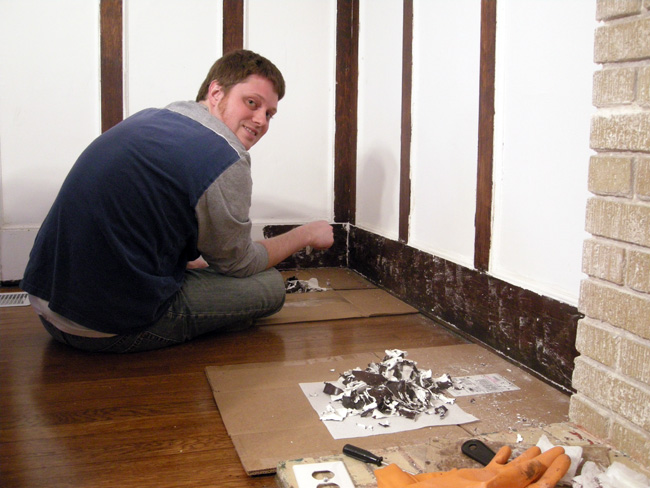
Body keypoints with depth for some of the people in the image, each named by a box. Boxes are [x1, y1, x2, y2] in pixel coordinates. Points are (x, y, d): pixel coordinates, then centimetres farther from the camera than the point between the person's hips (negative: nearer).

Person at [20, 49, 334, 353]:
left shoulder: (147, 119, 10)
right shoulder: (225, 162, -15)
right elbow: (238, 264, 1)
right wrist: (306, 235, 16)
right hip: (110, 331, -8)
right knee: (270, 285, 1)